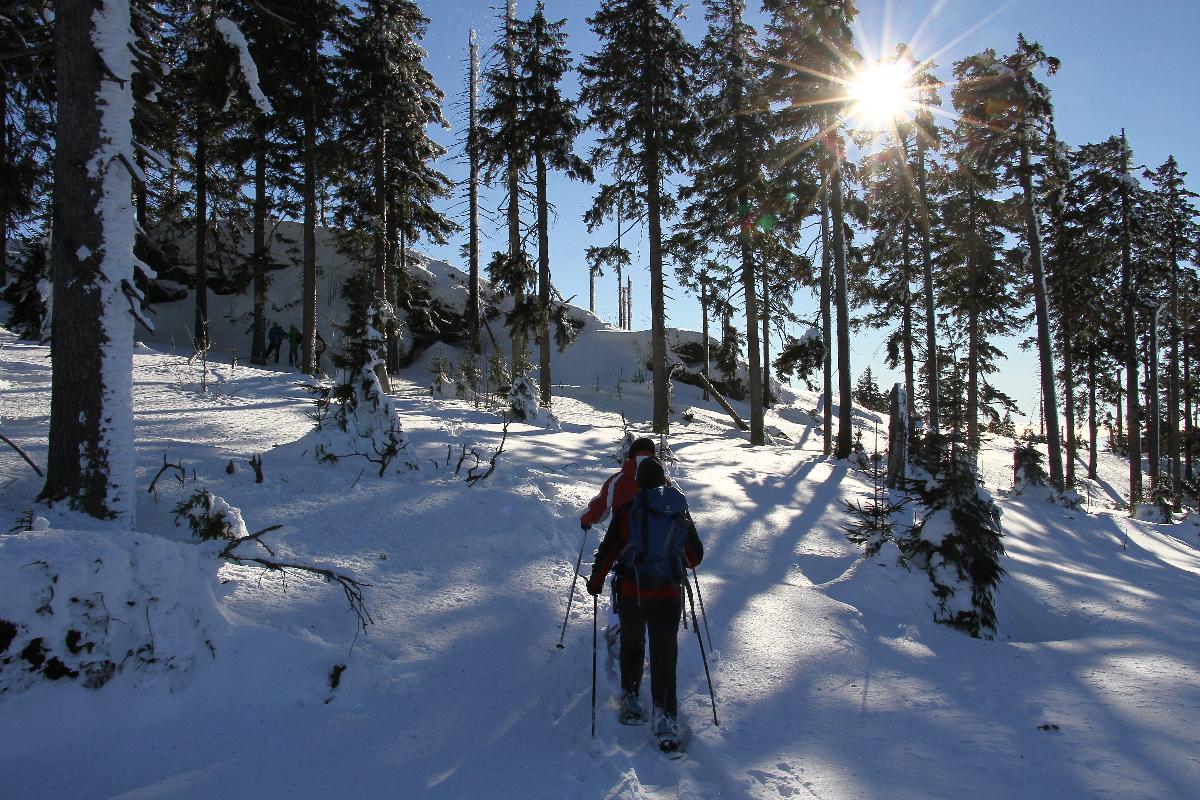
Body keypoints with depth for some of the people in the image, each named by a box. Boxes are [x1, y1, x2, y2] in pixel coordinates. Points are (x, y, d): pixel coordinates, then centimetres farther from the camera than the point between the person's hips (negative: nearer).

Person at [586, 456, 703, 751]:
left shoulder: (627, 510, -5)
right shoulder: (681, 513, 4)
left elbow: (608, 550, -3)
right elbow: (696, 556, 14)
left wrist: (595, 582, 12)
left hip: (632, 593, -1)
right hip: (669, 595, 1)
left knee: (632, 648, 21)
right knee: (665, 657, 6)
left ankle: (631, 702, 30)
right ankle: (665, 721, 2)